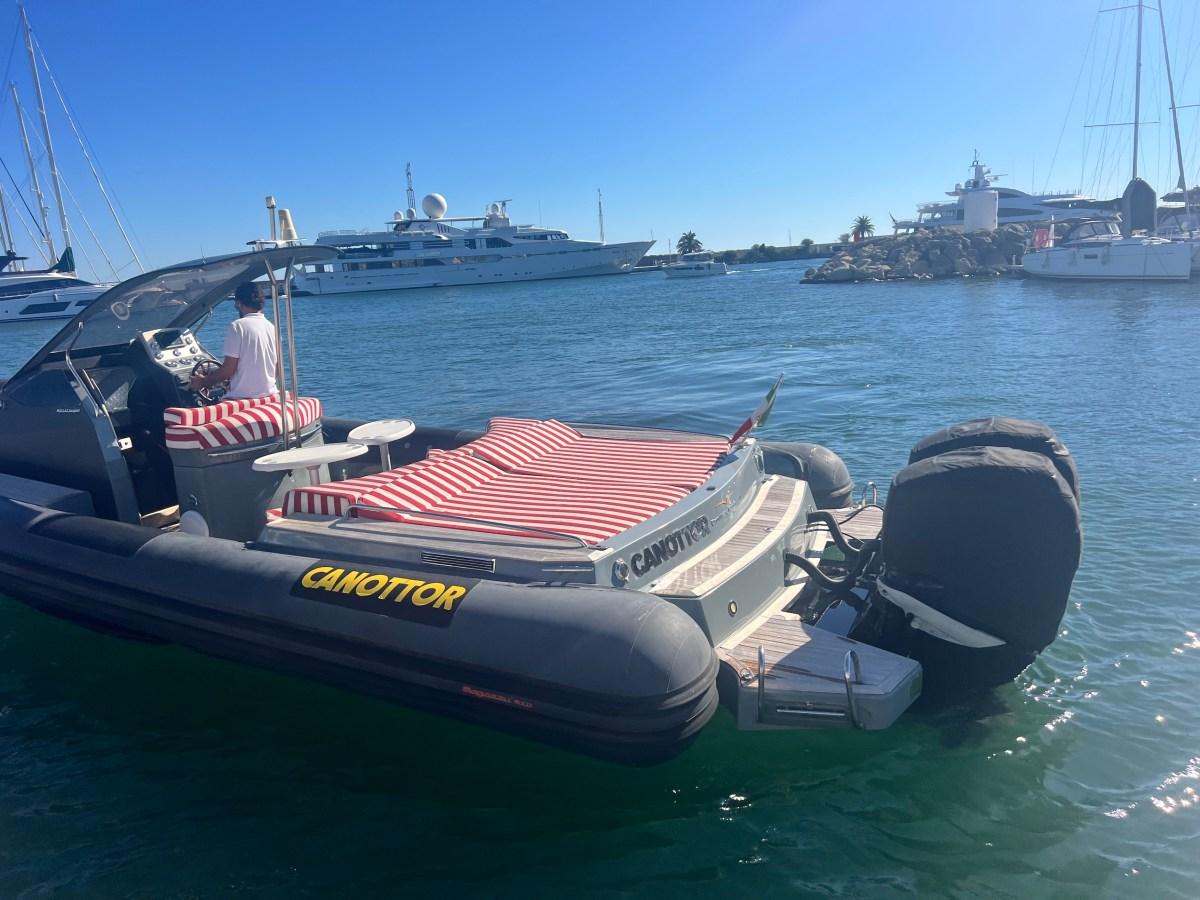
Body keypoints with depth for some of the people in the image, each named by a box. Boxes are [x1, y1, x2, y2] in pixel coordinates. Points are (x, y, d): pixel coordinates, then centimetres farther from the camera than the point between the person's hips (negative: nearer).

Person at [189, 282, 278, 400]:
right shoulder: (272, 328, 6)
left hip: (243, 397, -6)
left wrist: (204, 382, 4)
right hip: (269, 393, 6)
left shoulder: (237, 326, -10)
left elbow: (228, 369, -12)